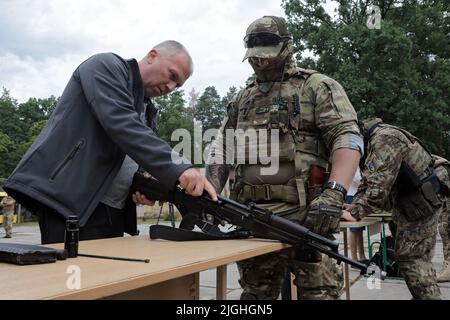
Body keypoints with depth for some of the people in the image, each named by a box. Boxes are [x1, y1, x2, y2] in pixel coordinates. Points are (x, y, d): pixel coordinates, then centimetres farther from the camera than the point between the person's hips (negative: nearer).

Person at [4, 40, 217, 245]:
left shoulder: (148, 110, 20)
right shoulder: (106, 66, -2)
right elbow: (120, 123, -20)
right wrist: (178, 170, -29)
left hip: (113, 213, 8)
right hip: (70, 203, -8)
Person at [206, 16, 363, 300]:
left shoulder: (317, 87, 3)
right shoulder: (242, 99, 20)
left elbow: (347, 139, -8)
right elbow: (221, 149, 19)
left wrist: (334, 193, -24)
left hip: (304, 215, -5)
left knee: (318, 292, -1)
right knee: (255, 293, 14)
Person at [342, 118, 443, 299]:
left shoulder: (385, 137, -21)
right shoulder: (372, 141, 11)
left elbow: (378, 184, -31)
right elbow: (367, 183, 13)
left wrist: (356, 213, -30)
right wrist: (354, 205, -2)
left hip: (420, 204, -10)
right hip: (409, 205, 10)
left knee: (410, 258, -7)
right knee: (416, 258, 16)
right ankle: (425, 295, 26)